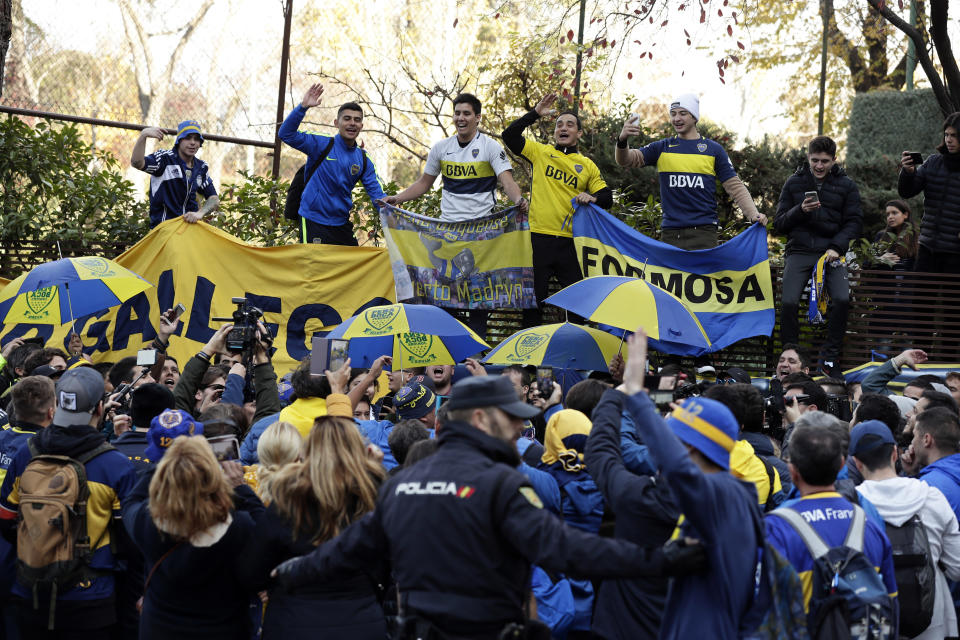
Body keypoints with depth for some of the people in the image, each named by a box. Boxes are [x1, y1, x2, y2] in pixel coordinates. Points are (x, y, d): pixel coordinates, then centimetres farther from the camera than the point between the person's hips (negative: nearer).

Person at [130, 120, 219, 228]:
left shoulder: (201, 168, 12)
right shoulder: (165, 158, -5)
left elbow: (214, 199, 12)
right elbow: (136, 163, -21)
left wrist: (200, 213, -9)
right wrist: (143, 135, -35)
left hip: (190, 223, 5)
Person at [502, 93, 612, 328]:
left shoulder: (588, 166, 13)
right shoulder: (540, 152, 11)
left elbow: (607, 198, 12)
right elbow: (510, 135, 3)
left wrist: (593, 198, -10)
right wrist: (535, 113, -3)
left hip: (570, 241, 1)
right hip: (538, 237, -1)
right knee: (533, 299, 3)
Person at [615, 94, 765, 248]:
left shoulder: (714, 150, 8)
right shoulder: (662, 148, 12)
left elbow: (735, 187, 8)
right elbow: (626, 159, 3)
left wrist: (753, 213, -7)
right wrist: (622, 141, -19)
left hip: (703, 234, -2)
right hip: (670, 233, 2)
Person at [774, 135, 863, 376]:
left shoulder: (846, 185, 9)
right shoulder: (794, 183, 10)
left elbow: (854, 222, 5)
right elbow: (779, 225, 9)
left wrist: (836, 247, -12)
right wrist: (800, 210, -11)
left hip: (831, 251, 0)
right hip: (799, 251, 0)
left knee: (842, 299, -24)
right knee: (789, 302, -21)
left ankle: (830, 356, -8)